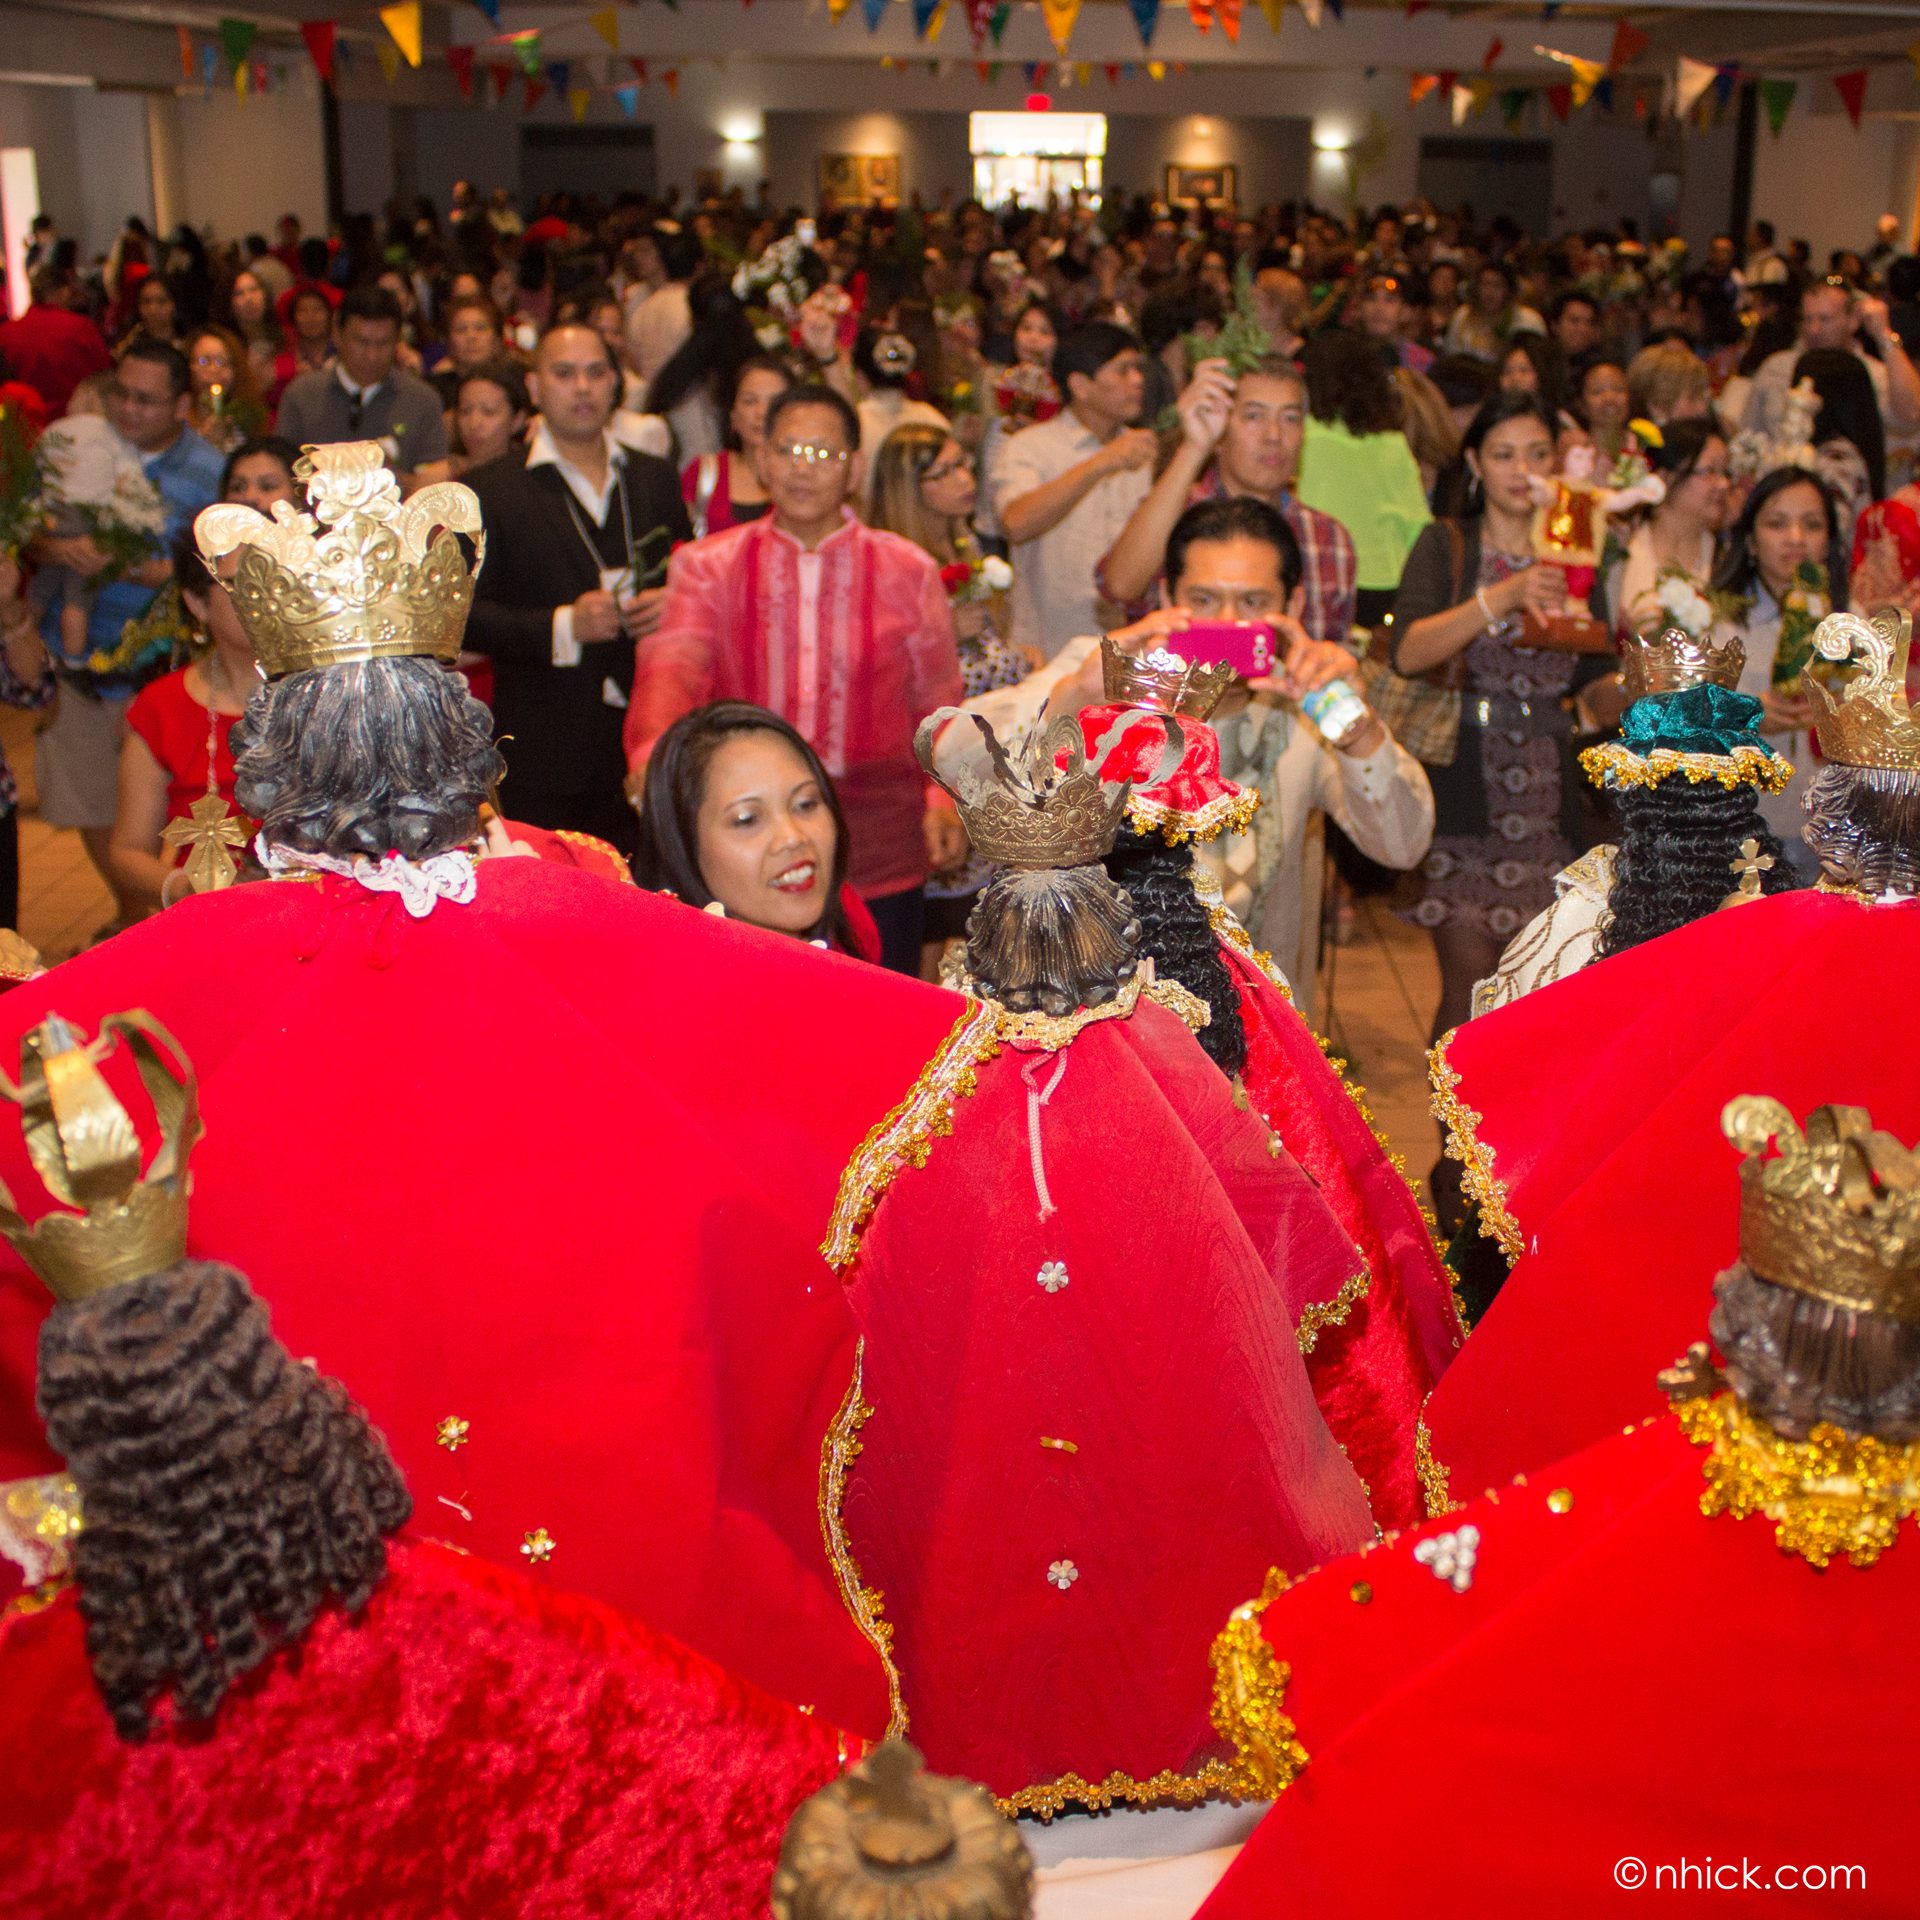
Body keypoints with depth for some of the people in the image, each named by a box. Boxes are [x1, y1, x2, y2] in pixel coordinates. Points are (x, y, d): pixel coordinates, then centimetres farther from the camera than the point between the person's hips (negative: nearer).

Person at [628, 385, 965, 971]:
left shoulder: (908, 571, 8)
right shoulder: (707, 566, 6)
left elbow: (938, 704, 13)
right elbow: (672, 665, -9)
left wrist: (945, 798, -3)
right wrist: (653, 755, -29)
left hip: (880, 851, 0)